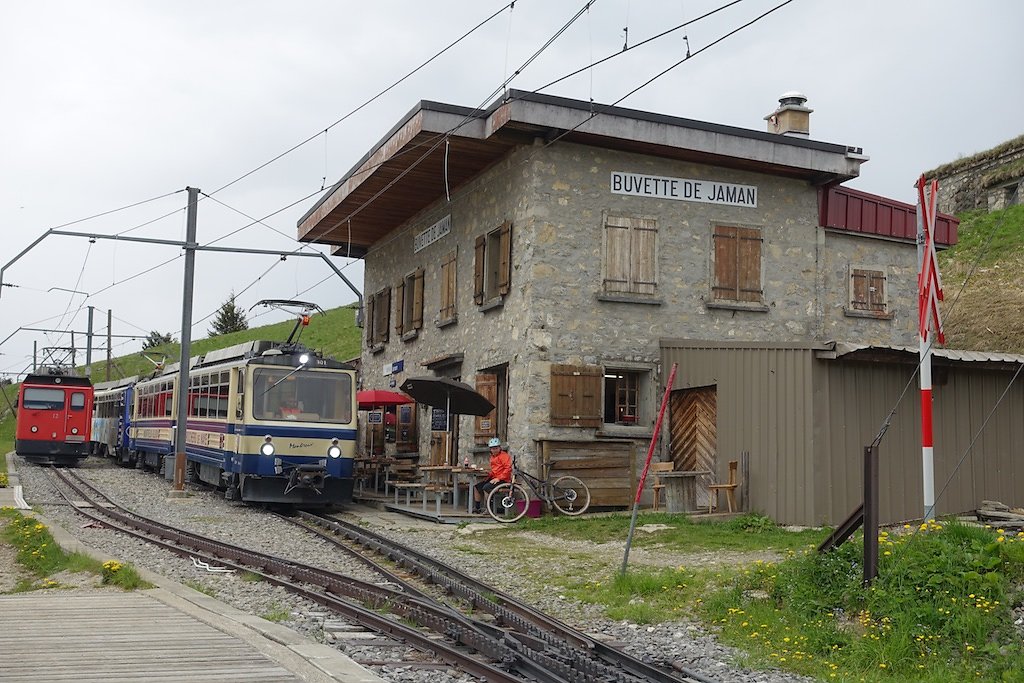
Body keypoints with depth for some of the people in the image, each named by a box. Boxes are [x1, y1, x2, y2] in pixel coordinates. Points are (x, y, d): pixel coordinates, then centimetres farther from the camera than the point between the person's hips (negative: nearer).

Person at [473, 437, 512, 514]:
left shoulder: (504, 456, -10)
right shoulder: (493, 456, 19)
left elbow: (508, 469, -20)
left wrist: (499, 478, -22)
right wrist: (490, 474, 8)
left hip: (502, 480, -10)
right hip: (493, 478, 10)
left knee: (486, 487, -28)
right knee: (477, 487, 6)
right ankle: (477, 507, 14)